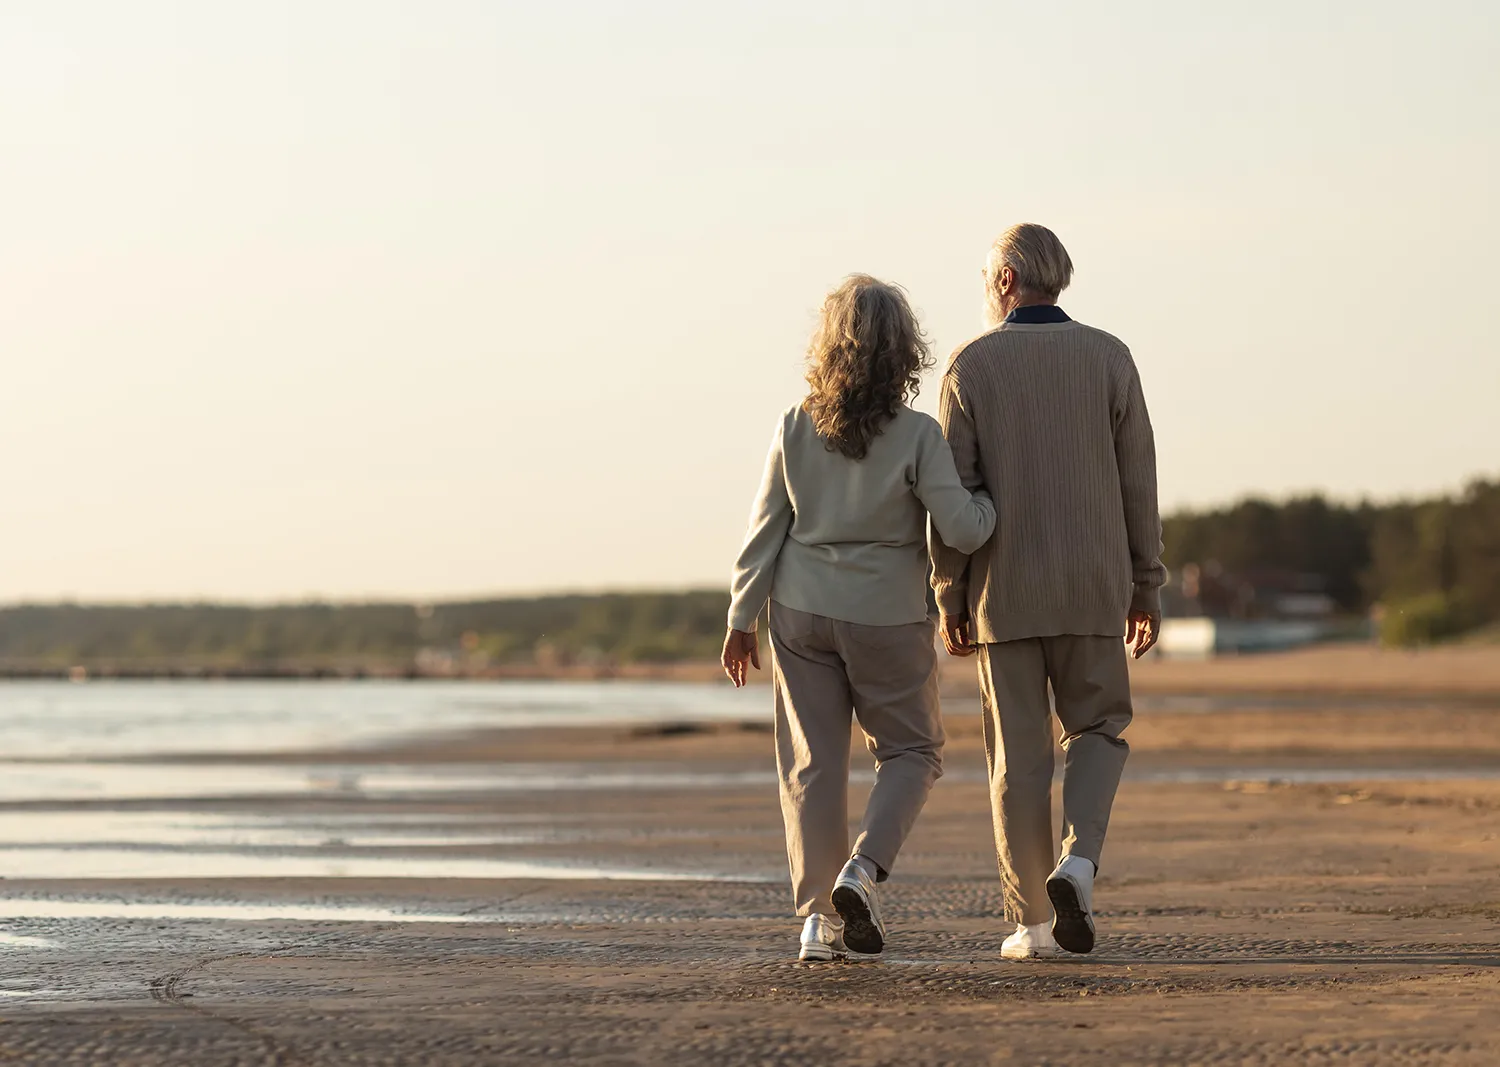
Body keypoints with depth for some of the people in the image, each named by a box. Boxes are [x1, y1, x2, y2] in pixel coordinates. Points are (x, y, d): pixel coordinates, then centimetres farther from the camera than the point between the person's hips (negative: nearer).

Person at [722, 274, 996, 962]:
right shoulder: (917, 436, -13)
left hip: (801, 614, 3)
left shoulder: (796, 429, -4)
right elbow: (962, 531, -16)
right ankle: (862, 871, -7)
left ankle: (818, 917, 5)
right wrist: (996, 502, 5)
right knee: (911, 752, 15)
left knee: (812, 764, 8)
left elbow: (767, 529, 0)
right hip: (888, 618, -3)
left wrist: (742, 618, 8)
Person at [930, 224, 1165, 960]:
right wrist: (1146, 587, 7)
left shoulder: (971, 366, -3)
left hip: (1004, 590, -1)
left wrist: (949, 600, 1)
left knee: (1019, 754, 6)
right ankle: (1077, 861, -9)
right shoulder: (1107, 358, 1)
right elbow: (1137, 481, 0)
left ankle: (1032, 921, 6)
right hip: (1091, 587, 1)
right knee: (1097, 728, 15)